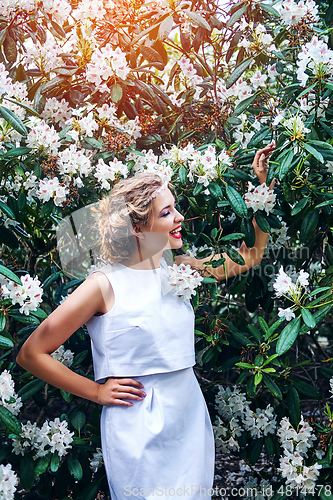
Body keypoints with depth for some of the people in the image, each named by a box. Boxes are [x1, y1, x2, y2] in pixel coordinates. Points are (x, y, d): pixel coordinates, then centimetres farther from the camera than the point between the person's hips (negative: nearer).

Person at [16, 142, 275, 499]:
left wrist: (263, 184, 3)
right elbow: (30, 354, -10)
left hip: (191, 419, 6)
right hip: (139, 431, -5)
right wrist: (97, 392, -7)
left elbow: (250, 256, 10)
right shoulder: (105, 285, -14)